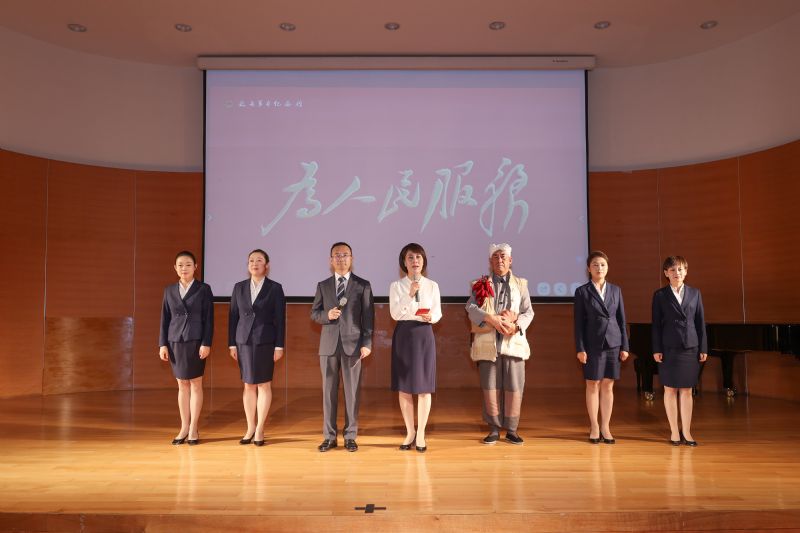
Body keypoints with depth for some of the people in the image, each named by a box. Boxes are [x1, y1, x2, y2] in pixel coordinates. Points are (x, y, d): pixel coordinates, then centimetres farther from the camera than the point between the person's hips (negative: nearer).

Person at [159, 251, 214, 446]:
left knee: (195, 384, 3)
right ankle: (184, 428, 16)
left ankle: (193, 429, 9)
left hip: (196, 341, -3)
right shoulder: (169, 290, 10)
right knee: (182, 385, 8)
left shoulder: (204, 289, 0)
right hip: (175, 341, 3)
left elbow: (209, 319, -4)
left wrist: (206, 343, -11)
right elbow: (165, 318, 9)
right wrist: (162, 344, 3)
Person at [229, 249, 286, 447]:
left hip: (266, 341, -2)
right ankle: (250, 428, 16)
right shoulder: (239, 287, 8)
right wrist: (232, 343, 4)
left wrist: (279, 346, -7)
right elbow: (233, 316, 8)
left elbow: (280, 318, -3)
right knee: (248, 385, 7)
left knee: (264, 384, 3)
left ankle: (260, 429, 11)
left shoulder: (275, 288, -1)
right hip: (244, 341, 3)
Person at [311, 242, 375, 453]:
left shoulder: (363, 285, 4)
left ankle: (350, 436, 13)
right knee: (329, 391, 6)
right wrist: (326, 315, -11)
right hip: (329, 345, 2)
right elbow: (314, 313, 11)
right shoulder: (323, 285, 11)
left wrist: (367, 343, -7)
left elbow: (368, 316, 1)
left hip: (353, 344, -2)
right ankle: (329, 436, 16)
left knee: (352, 392, 2)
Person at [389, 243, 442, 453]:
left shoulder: (432, 285, 6)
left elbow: (438, 312, 4)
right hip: (403, 335, 0)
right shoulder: (396, 285, 2)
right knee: (404, 386, 5)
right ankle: (410, 432, 20)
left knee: (424, 386, 1)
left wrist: (431, 317, -18)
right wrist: (409, 294, -19)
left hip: (424, 335, 0)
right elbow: (395, 313, -8)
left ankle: (421, 434, 13)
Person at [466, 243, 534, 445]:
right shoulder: (480, 284, 9)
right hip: (487, 343, -1)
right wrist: (493, 319, -20)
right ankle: (494, 429, 16)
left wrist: (516, 325, -13)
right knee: (490, 387, 3)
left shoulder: (520, 284, 12)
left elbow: (528, 312, 7)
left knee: (514, 387, 1)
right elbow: (471, 307, -5)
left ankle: (511, 430, 14)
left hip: (513, 341, 1)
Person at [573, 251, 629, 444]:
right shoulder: (582, 291, -1)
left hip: (613, 343, 3)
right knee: (593, 385, 5)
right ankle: (594, 427, 14)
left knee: (608, 385, 6)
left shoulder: (615, 290, 8)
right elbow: (578, 322, -3)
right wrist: (580, 348, -8)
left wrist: (625, 346, 4)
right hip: (593, 344, -3)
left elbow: (621, 319, 9)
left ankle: (606, 427, 15)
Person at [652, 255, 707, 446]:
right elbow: (656, 324, -1)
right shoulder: (660, 295, 0)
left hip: (690, 347, 2)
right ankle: (674, 431, 13)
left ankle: (686, 431, 13)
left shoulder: (695, 293, 7)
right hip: (669, 348, -2)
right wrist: (656, 349, -6)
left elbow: (700, 322, 7)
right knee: (670, 389, 4)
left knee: (687, 390, 5)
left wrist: (703, 348, 3)